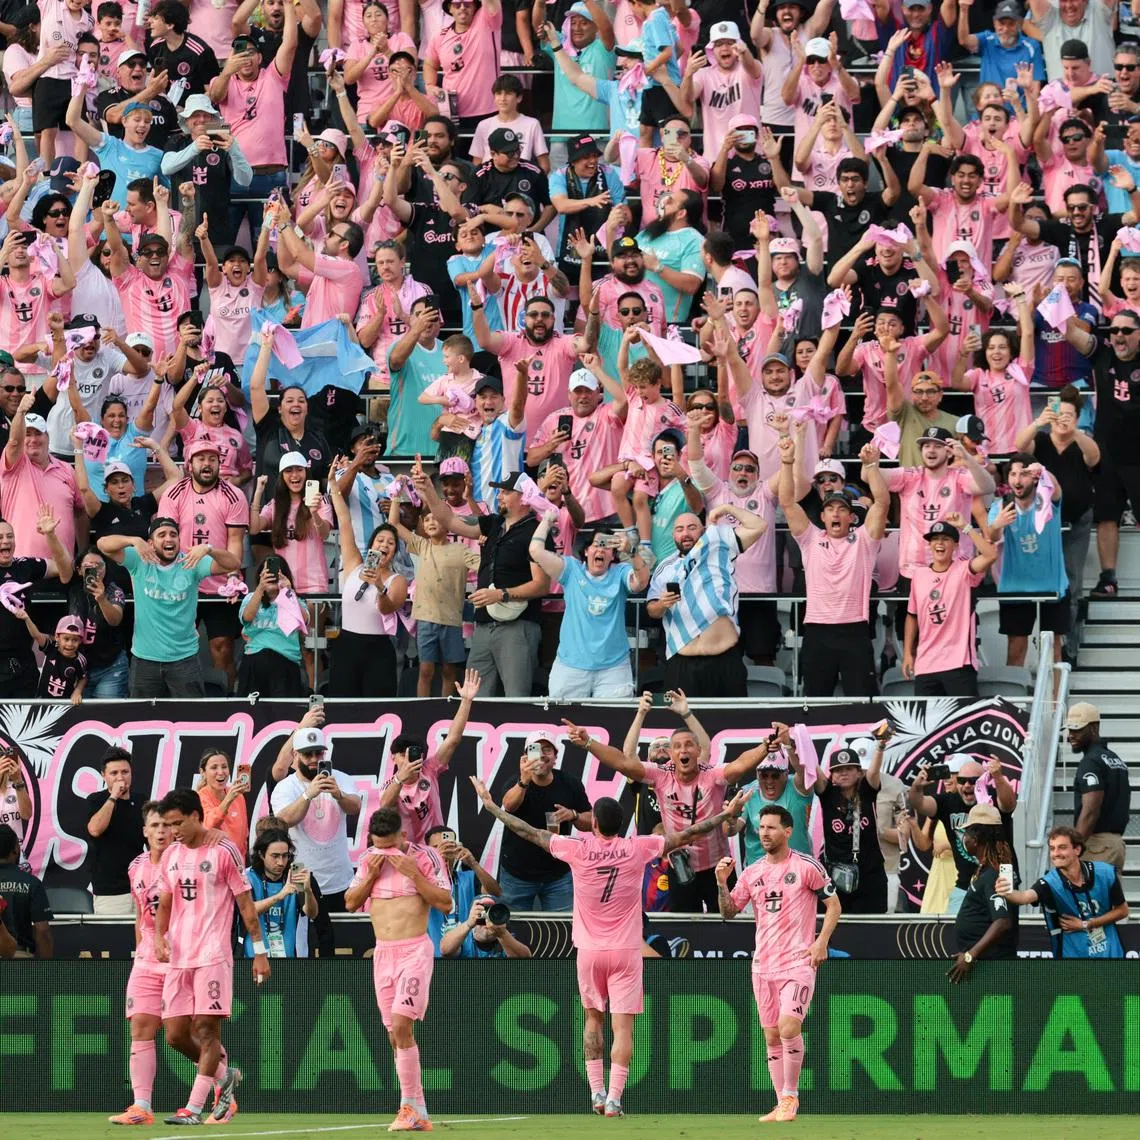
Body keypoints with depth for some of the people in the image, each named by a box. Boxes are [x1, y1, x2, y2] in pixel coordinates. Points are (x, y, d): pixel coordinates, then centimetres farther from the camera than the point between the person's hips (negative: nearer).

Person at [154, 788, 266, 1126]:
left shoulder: (224, 851, -4)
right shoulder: (171, 855, 13)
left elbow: (245, 903, -2)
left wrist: (259, 950, -3)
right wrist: (159, 936, -2)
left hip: (213, 955, -6)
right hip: (178, 957, 6)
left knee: (206, 1028, -9)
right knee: (175, 1034, 2)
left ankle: (195, 1108, -9)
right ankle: (223, 1074, 25)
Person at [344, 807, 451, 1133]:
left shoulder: (424, 857, -5)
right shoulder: (369, 859, 10)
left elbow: (445, 903, -8)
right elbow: (350, 903, 10)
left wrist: (414, 874, -17)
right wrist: (371, 875, -5)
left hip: (415, 950, -6)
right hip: (383, 953, 6)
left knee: (401, 1024, -20)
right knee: (395, 1036, 4)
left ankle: (409, 1107, -18)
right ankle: (418, 1115, 9)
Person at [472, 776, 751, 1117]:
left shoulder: (578, 850, -7)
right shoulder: (637, 849, -7)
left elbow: (528, 832, 0)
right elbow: (687, 835, -3)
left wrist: (491, 806, 11)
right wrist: (728, 814, 6)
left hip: (589, 951, 1)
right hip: (626, 951, -1)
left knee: (594, 1020, 19)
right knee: (623, 1027, -2)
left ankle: (597, 1091, 13)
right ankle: (614, 1098, -11)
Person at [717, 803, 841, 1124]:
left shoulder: (807, 867, -4)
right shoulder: (752, 872, 10)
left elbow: (834, 905, 1)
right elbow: (729, 911, 12)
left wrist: (822, 941, -11)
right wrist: (722, 883, -5)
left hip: (798, 962, -5)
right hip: (763, 964, 5)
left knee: (789, 1027, -20)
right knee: (772, 1036, 6)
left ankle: (790, 1096, -6)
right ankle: (782, 1105, 12)